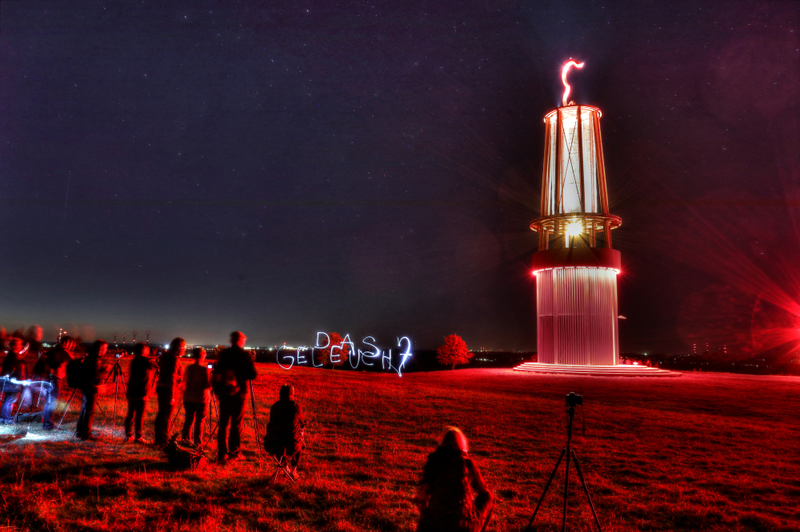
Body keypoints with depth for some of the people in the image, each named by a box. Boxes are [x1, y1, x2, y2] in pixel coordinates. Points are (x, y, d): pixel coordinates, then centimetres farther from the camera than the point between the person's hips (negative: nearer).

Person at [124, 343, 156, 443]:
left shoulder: (134, 360, 11)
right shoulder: (146, 361, -10)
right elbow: (155, 367, 0)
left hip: (131, 392, 7)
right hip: (141, 393, -7)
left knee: (130, 414, 12)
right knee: (139, 416, -2)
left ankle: (128, 435, 15)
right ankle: (138, 437, 1)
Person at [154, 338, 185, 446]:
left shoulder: (164, 357, 12)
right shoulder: (175, 360, -15)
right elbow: (172, 377, -19)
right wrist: (172, 395, -19)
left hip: (160, 387, 9)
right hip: (169, 389, -9)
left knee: (161, 413, 14)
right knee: (167, 415, -3)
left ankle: (158, 439, 20)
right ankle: (164, 440, 1)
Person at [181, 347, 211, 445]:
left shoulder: (189, 368, 1)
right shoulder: (205, 369, -14)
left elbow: (186, 382, 11)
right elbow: (209, 385, -13)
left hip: (188, 398, 4)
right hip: (201, 399, -4)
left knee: (188, 420, 14)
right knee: (199, 421, 4)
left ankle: (184, 439, 17)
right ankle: (197, 443, 7)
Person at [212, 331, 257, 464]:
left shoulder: (223, 354, 6)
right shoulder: (244, 355, -7)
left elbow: (215, 373, 8)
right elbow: (252, 375, -9)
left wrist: (216, 391, 17)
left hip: (224, 393, 4)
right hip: (238, 394, -4)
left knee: (223, 424, 9)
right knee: (236, 425, 3)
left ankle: (221, 455, 10)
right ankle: (233, 454, 6)